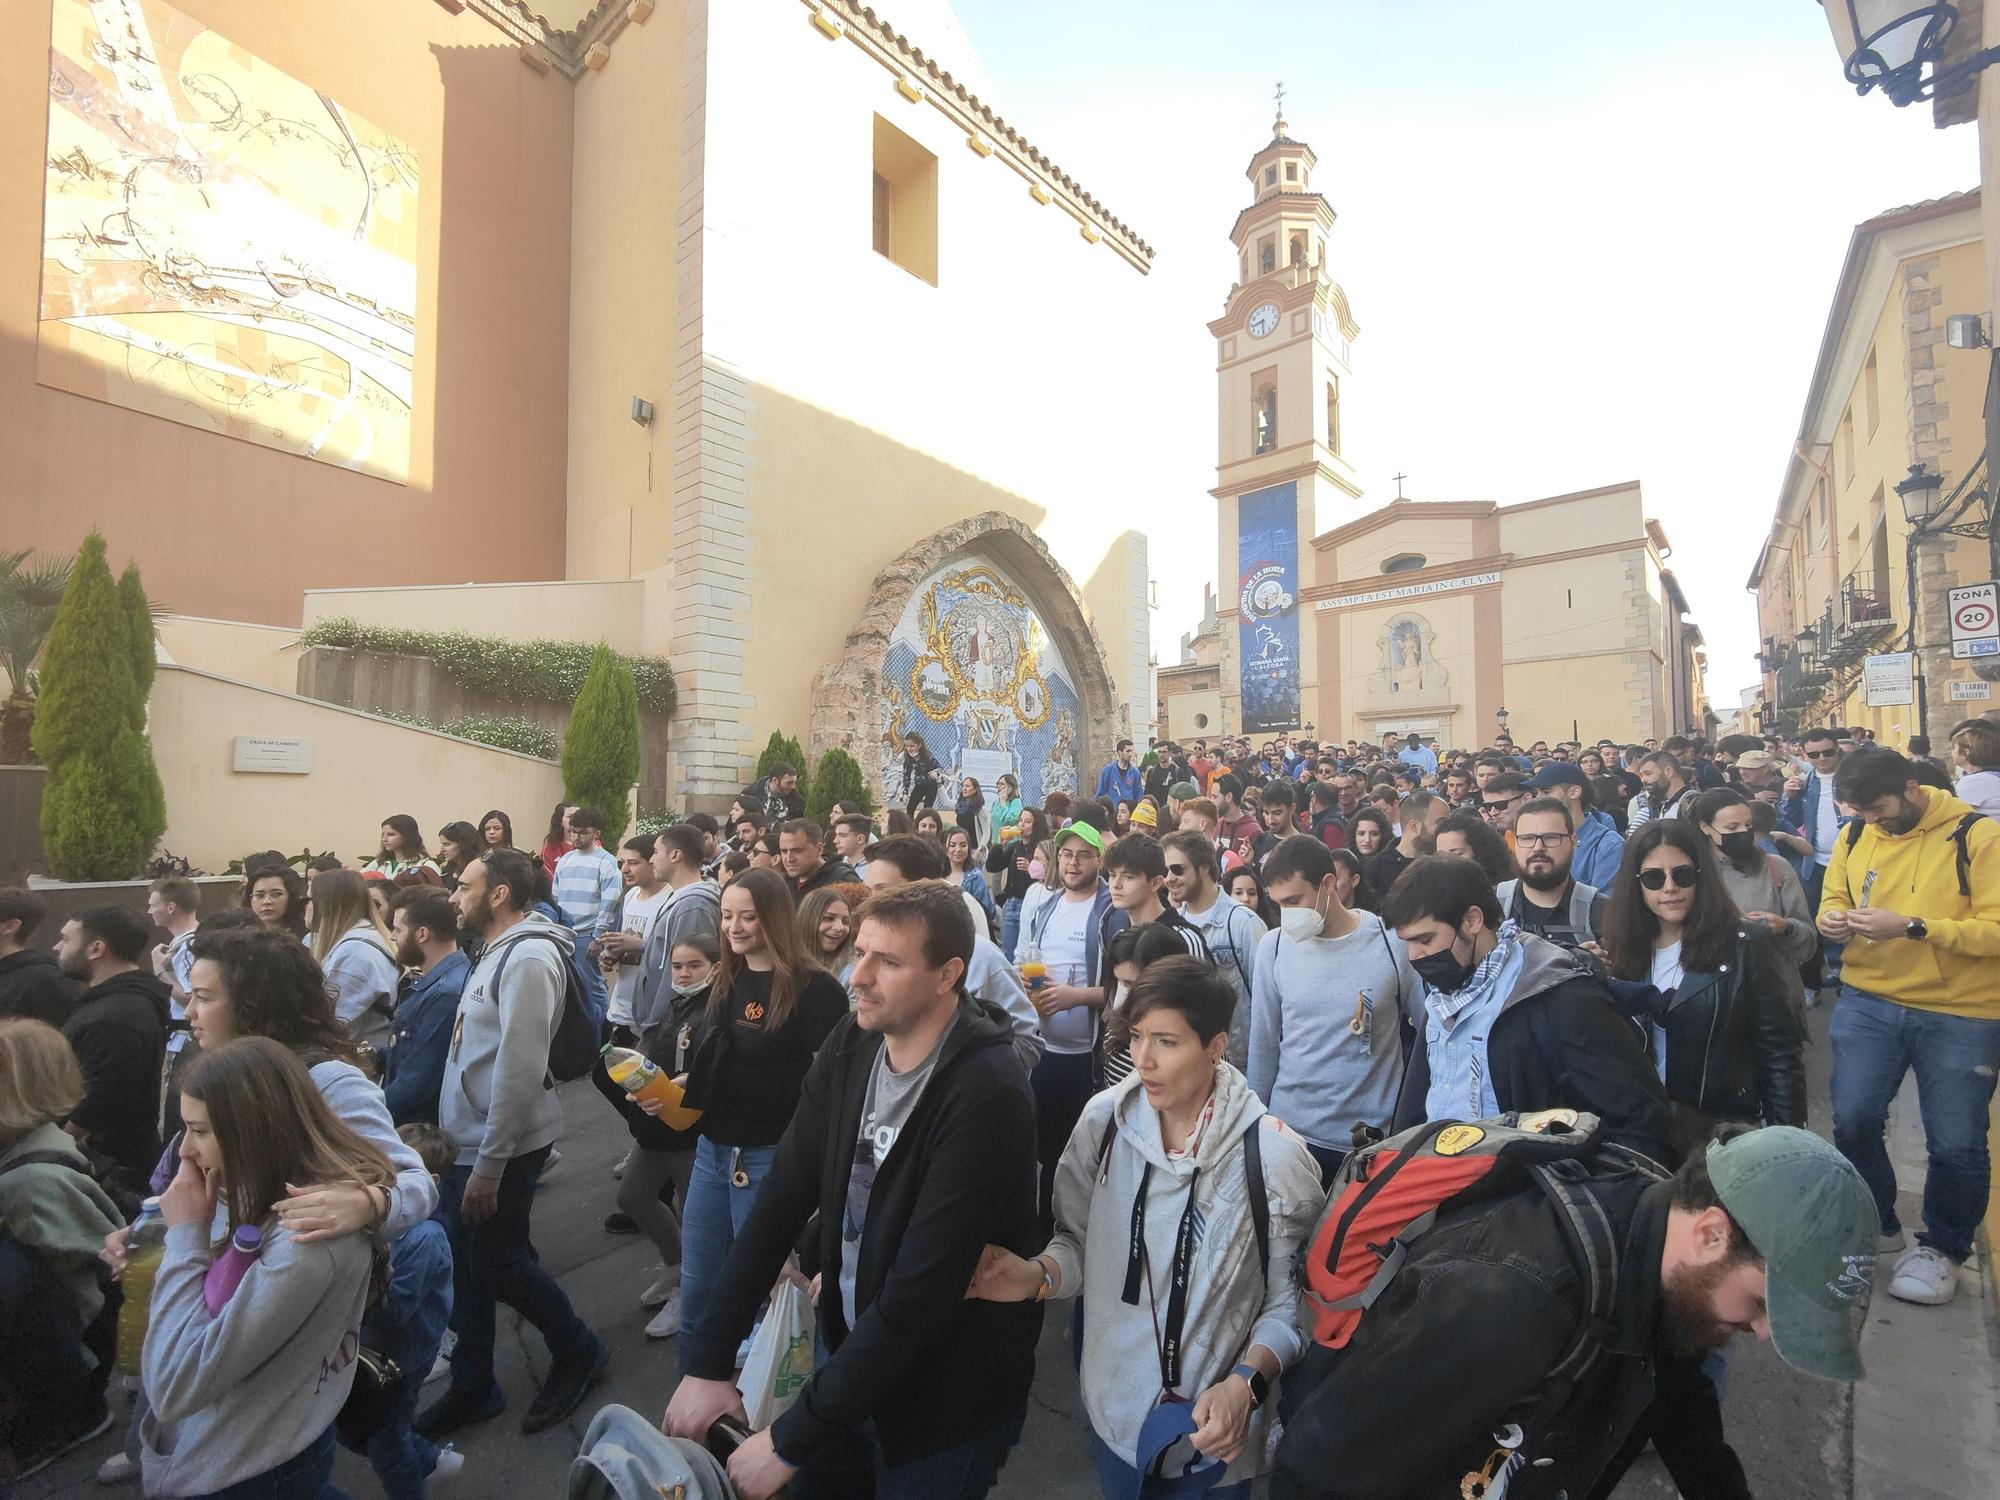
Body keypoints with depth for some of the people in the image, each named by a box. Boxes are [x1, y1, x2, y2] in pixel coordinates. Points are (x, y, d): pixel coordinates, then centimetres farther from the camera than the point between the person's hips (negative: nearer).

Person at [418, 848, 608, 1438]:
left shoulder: (528, 957, -23)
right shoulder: (496, 951, 9)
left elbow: (520, 1069, -26)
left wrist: (489, 1164, -22)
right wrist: (471, 1154, 15)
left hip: (504, 1146, -9)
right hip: (472, 1141, 9)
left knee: (498, 1263, 5)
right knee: (466, 1263, 17)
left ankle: (579, 1353, 27)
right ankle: (472, 1387, 35)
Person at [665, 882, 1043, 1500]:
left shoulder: (986, 1095, -30)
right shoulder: (851, 1045, -9)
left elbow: (917, 1296, -28)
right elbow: (782, 1199, -5)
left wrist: (790, 1442, -21)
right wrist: (707, 1361, -7)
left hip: (947, 1401, -5)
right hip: (849, 1349, 5)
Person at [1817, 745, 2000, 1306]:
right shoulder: (1854, 837, 3)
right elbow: (1833, 897, 14)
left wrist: (1910, 926, -26)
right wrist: (1834, 918, -8)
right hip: (1868, 1001, 3)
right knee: (1852, 1119, 3)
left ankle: (1943, 1247, 29)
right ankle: (1875, 1224, 27)